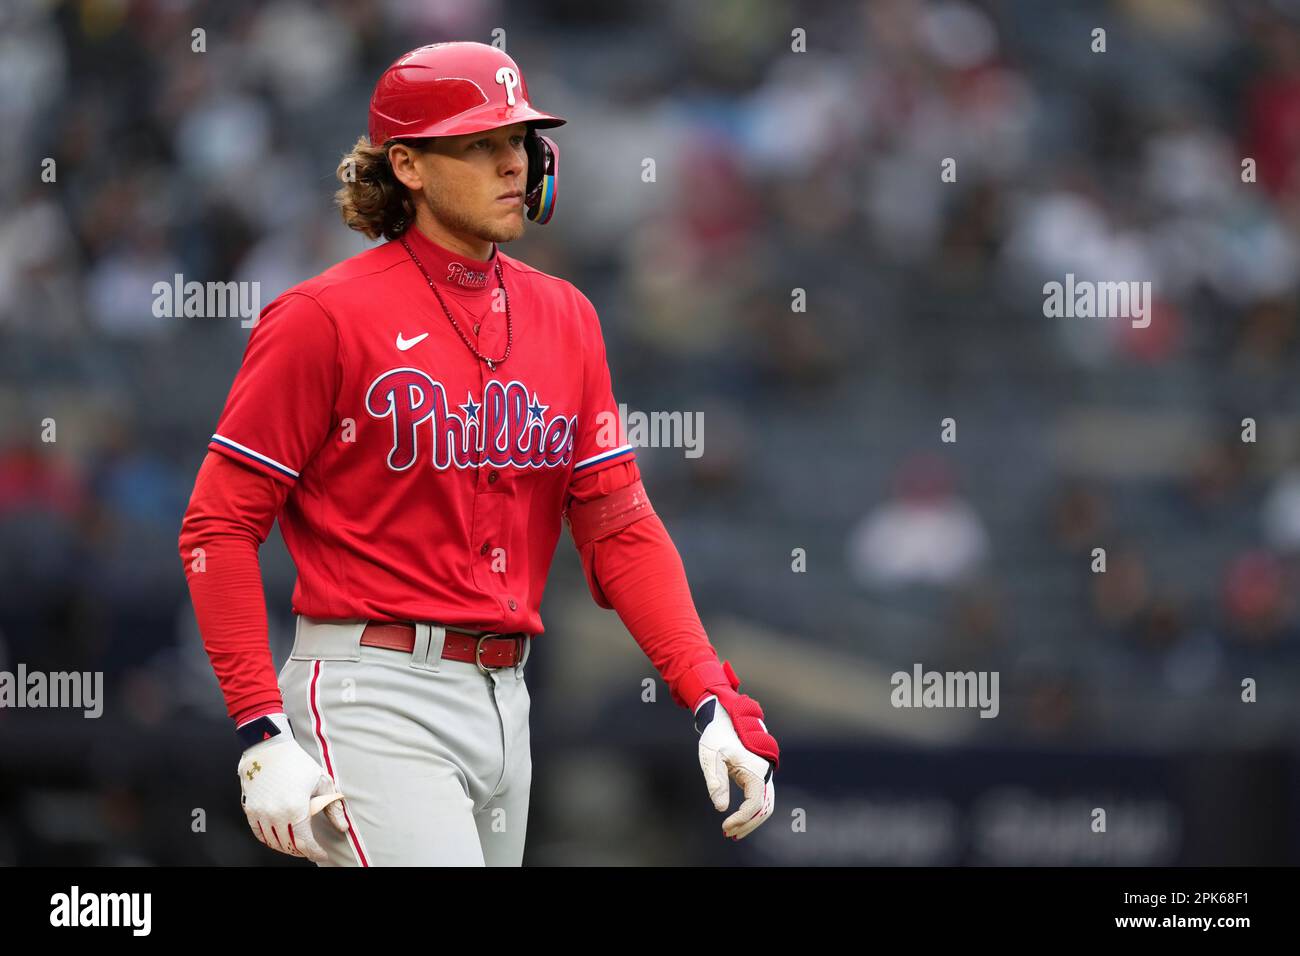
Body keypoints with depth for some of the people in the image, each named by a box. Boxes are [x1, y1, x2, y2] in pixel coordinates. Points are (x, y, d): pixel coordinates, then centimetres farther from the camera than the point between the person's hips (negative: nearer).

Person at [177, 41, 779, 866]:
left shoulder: (565, 317, 12)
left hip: (505, 699, 7)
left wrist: (714, 702, -4)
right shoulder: (328, 318, -7)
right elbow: (219, 528, -8)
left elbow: (619, 527, 9)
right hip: (374, 704, -7)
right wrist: (263, 737, -17)